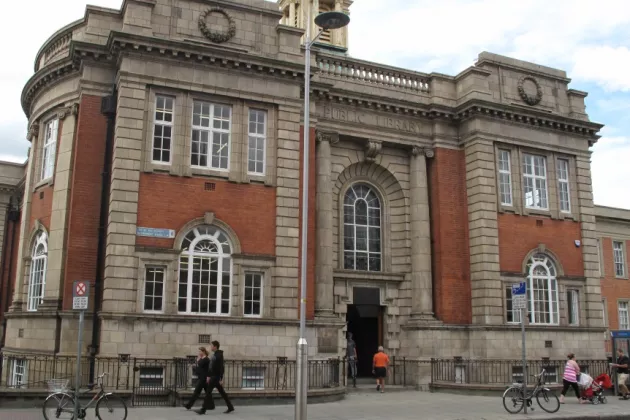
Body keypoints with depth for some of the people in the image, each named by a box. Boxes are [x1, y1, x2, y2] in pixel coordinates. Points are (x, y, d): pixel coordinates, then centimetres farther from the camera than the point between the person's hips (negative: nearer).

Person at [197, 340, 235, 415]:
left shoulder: (219, 355, -15)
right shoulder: (214, 355, 13)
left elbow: (222, 367, -19)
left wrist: (221, 379, -22)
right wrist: (209, 376, 18)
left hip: (216, 377, -10)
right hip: (213, 376, 10)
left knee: (208, 391, -7)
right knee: (222, 392, 11)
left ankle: (203, 409, -3)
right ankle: (230, 407, 15)